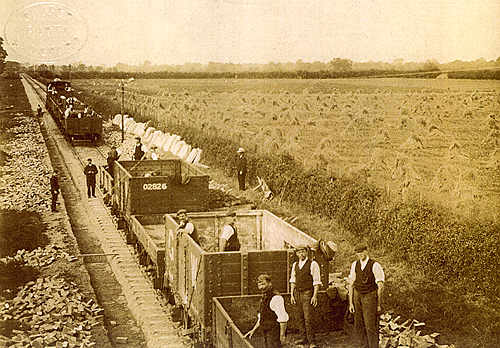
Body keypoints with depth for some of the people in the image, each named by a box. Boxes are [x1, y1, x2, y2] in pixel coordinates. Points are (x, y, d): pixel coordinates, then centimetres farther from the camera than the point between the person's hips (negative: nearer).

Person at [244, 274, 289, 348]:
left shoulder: (275, 298, -18)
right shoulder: (264, 298, 12)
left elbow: (283, 318, -21)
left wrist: (282, 335, -20)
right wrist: (253, 330, 17)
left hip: (275, 333, -9)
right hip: (267, 334, 9)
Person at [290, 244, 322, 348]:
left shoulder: (313, 264, -7)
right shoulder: (295, 265, 11)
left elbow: (317, 282, -8)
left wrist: (315, 296, -13)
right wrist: (292, 295, 10)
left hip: (308, 293, -6)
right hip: (297, 293, 6)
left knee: (308, 318, -9)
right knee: (300, 317, 8)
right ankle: (303, 338, 18)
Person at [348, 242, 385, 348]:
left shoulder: (375, 266, -13)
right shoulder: (355, 265, 1)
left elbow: (380, 286, -9)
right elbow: (351, 285, 6)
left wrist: (379, 304, -8)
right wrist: (351, 303, 2)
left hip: (370, 297, -5)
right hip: (358, 297, 5)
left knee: (371, 327, -5)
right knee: (359, 327, 10)